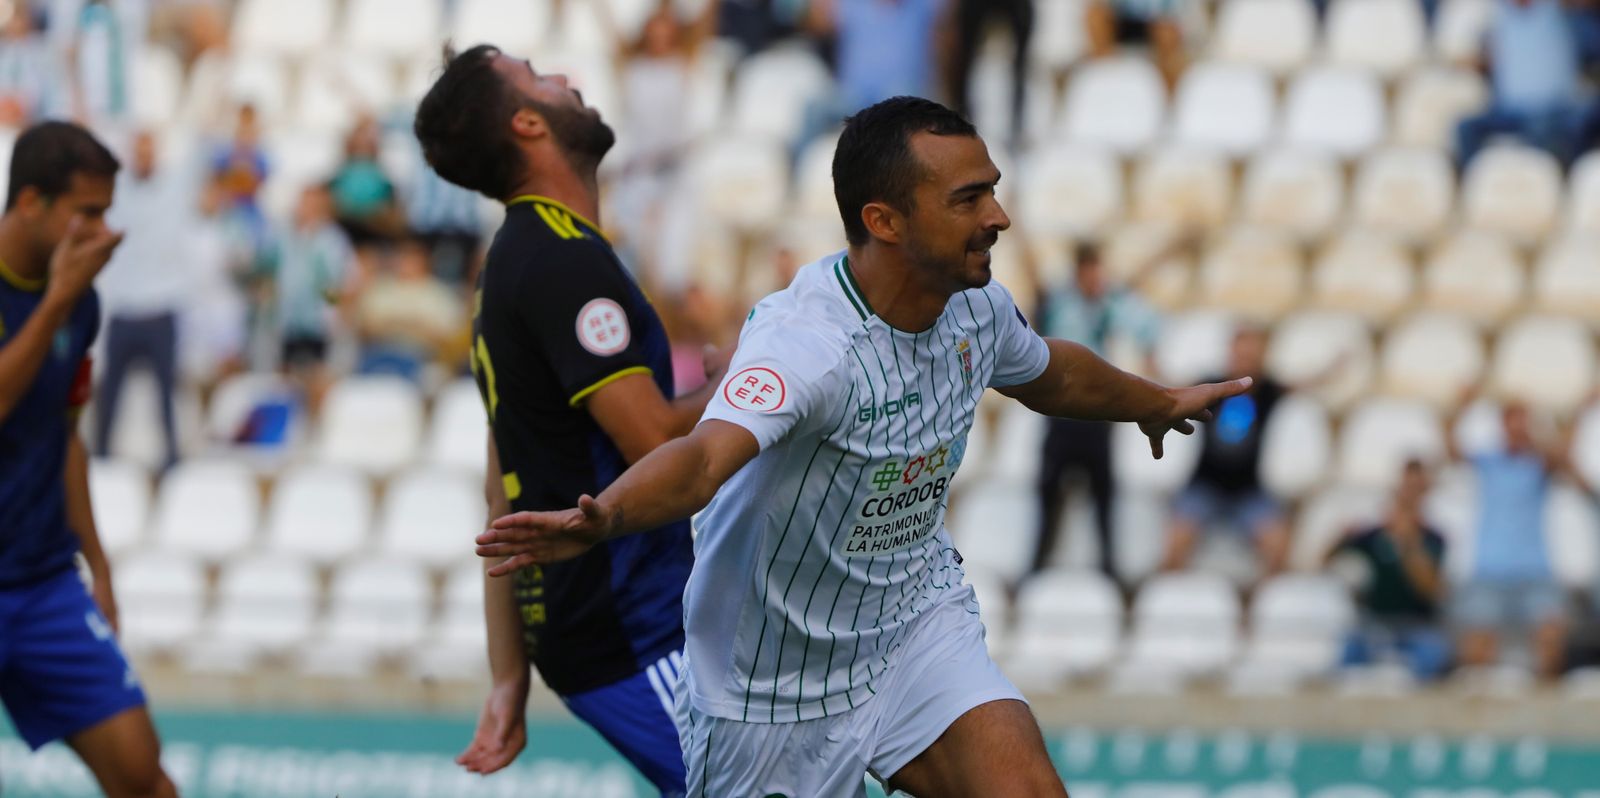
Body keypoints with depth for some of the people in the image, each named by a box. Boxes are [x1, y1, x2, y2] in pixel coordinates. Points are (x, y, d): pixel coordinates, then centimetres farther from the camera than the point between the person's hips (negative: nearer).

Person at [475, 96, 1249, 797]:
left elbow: (1050, 375, 19)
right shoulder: (803, 341, -31)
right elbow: (704, 457, -50)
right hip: (781, 677, -5)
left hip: (917, 621, 5)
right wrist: (600, 520, -71)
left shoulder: (977, 306, -7)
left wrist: (1159, 404, 38)